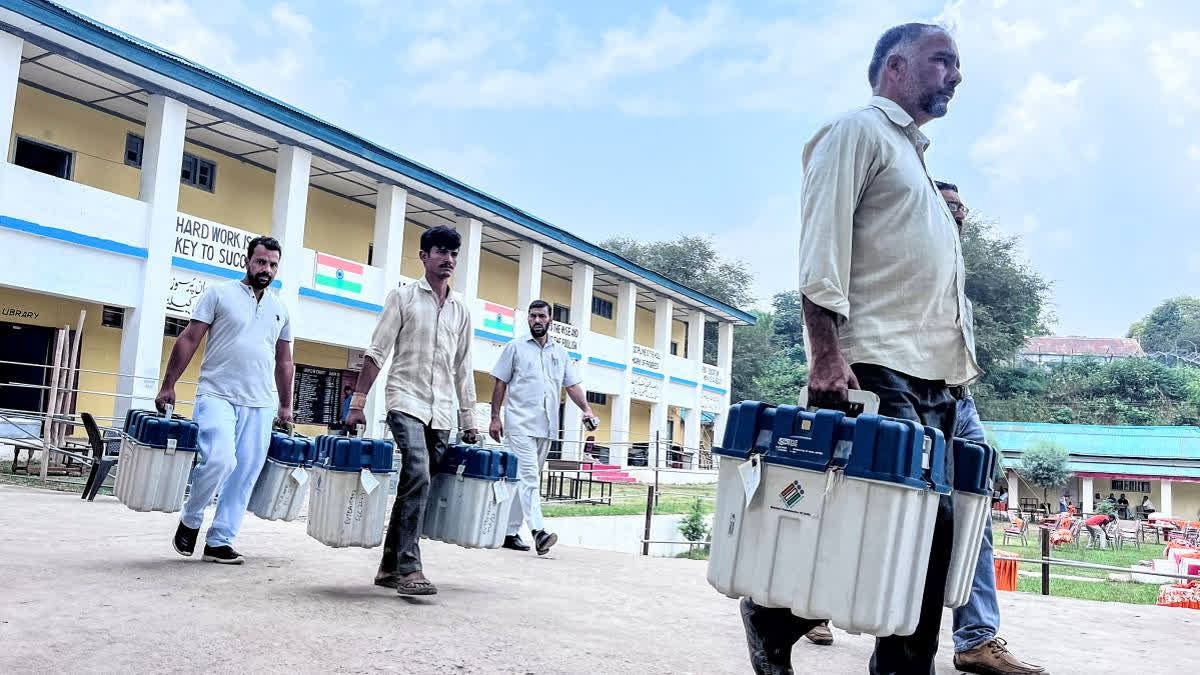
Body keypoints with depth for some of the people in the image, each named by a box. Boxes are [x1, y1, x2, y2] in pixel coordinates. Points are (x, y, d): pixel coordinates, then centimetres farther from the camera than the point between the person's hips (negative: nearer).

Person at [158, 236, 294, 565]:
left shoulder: (280, 310, 16)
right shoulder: (219, 294, 3)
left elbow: (284, 362, 22)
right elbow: (189, 340, 0)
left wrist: (286, 406, 18)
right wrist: (168, 385, -5)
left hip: (261, 405, 5)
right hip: (218, 396, -4)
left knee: (245, 476, 2)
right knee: (219, 460, -20)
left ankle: (219, 541, 12)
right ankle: (190, 520, 6)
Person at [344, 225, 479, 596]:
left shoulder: (461, 309, 15)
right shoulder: (403, 297, 4)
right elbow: (377, 352, -1)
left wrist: (468, 419, 15)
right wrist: (357, 402, -7)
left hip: (442, 412, 5)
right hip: (407, 402, -5)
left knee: (415, 488, 7)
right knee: (418, 478, -23)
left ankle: (389, 567, 17)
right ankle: (409, 568, -22)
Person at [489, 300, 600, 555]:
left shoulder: (561, 353, 16)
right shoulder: (515, 347, 7)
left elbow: (572, 385, 14)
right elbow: (500, 383, 5)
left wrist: (586, 409, -3)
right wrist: (495, 417, -2)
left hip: (546, 427, 5)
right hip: (520, 423, -4)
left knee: (526, 479, 7)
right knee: (528, 476, -16)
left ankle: (511, 532, 13)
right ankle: (538, 531, -25)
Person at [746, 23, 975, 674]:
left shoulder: (913, 156, 30)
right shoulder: (858, 131, 3)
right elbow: (821, 246, -11)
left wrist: (956, 369, 22)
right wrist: (827, 352, -21)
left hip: (930, 380, 9)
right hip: (873, 371, -9)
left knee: (929, 526, 4)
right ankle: (773, 615, 3)